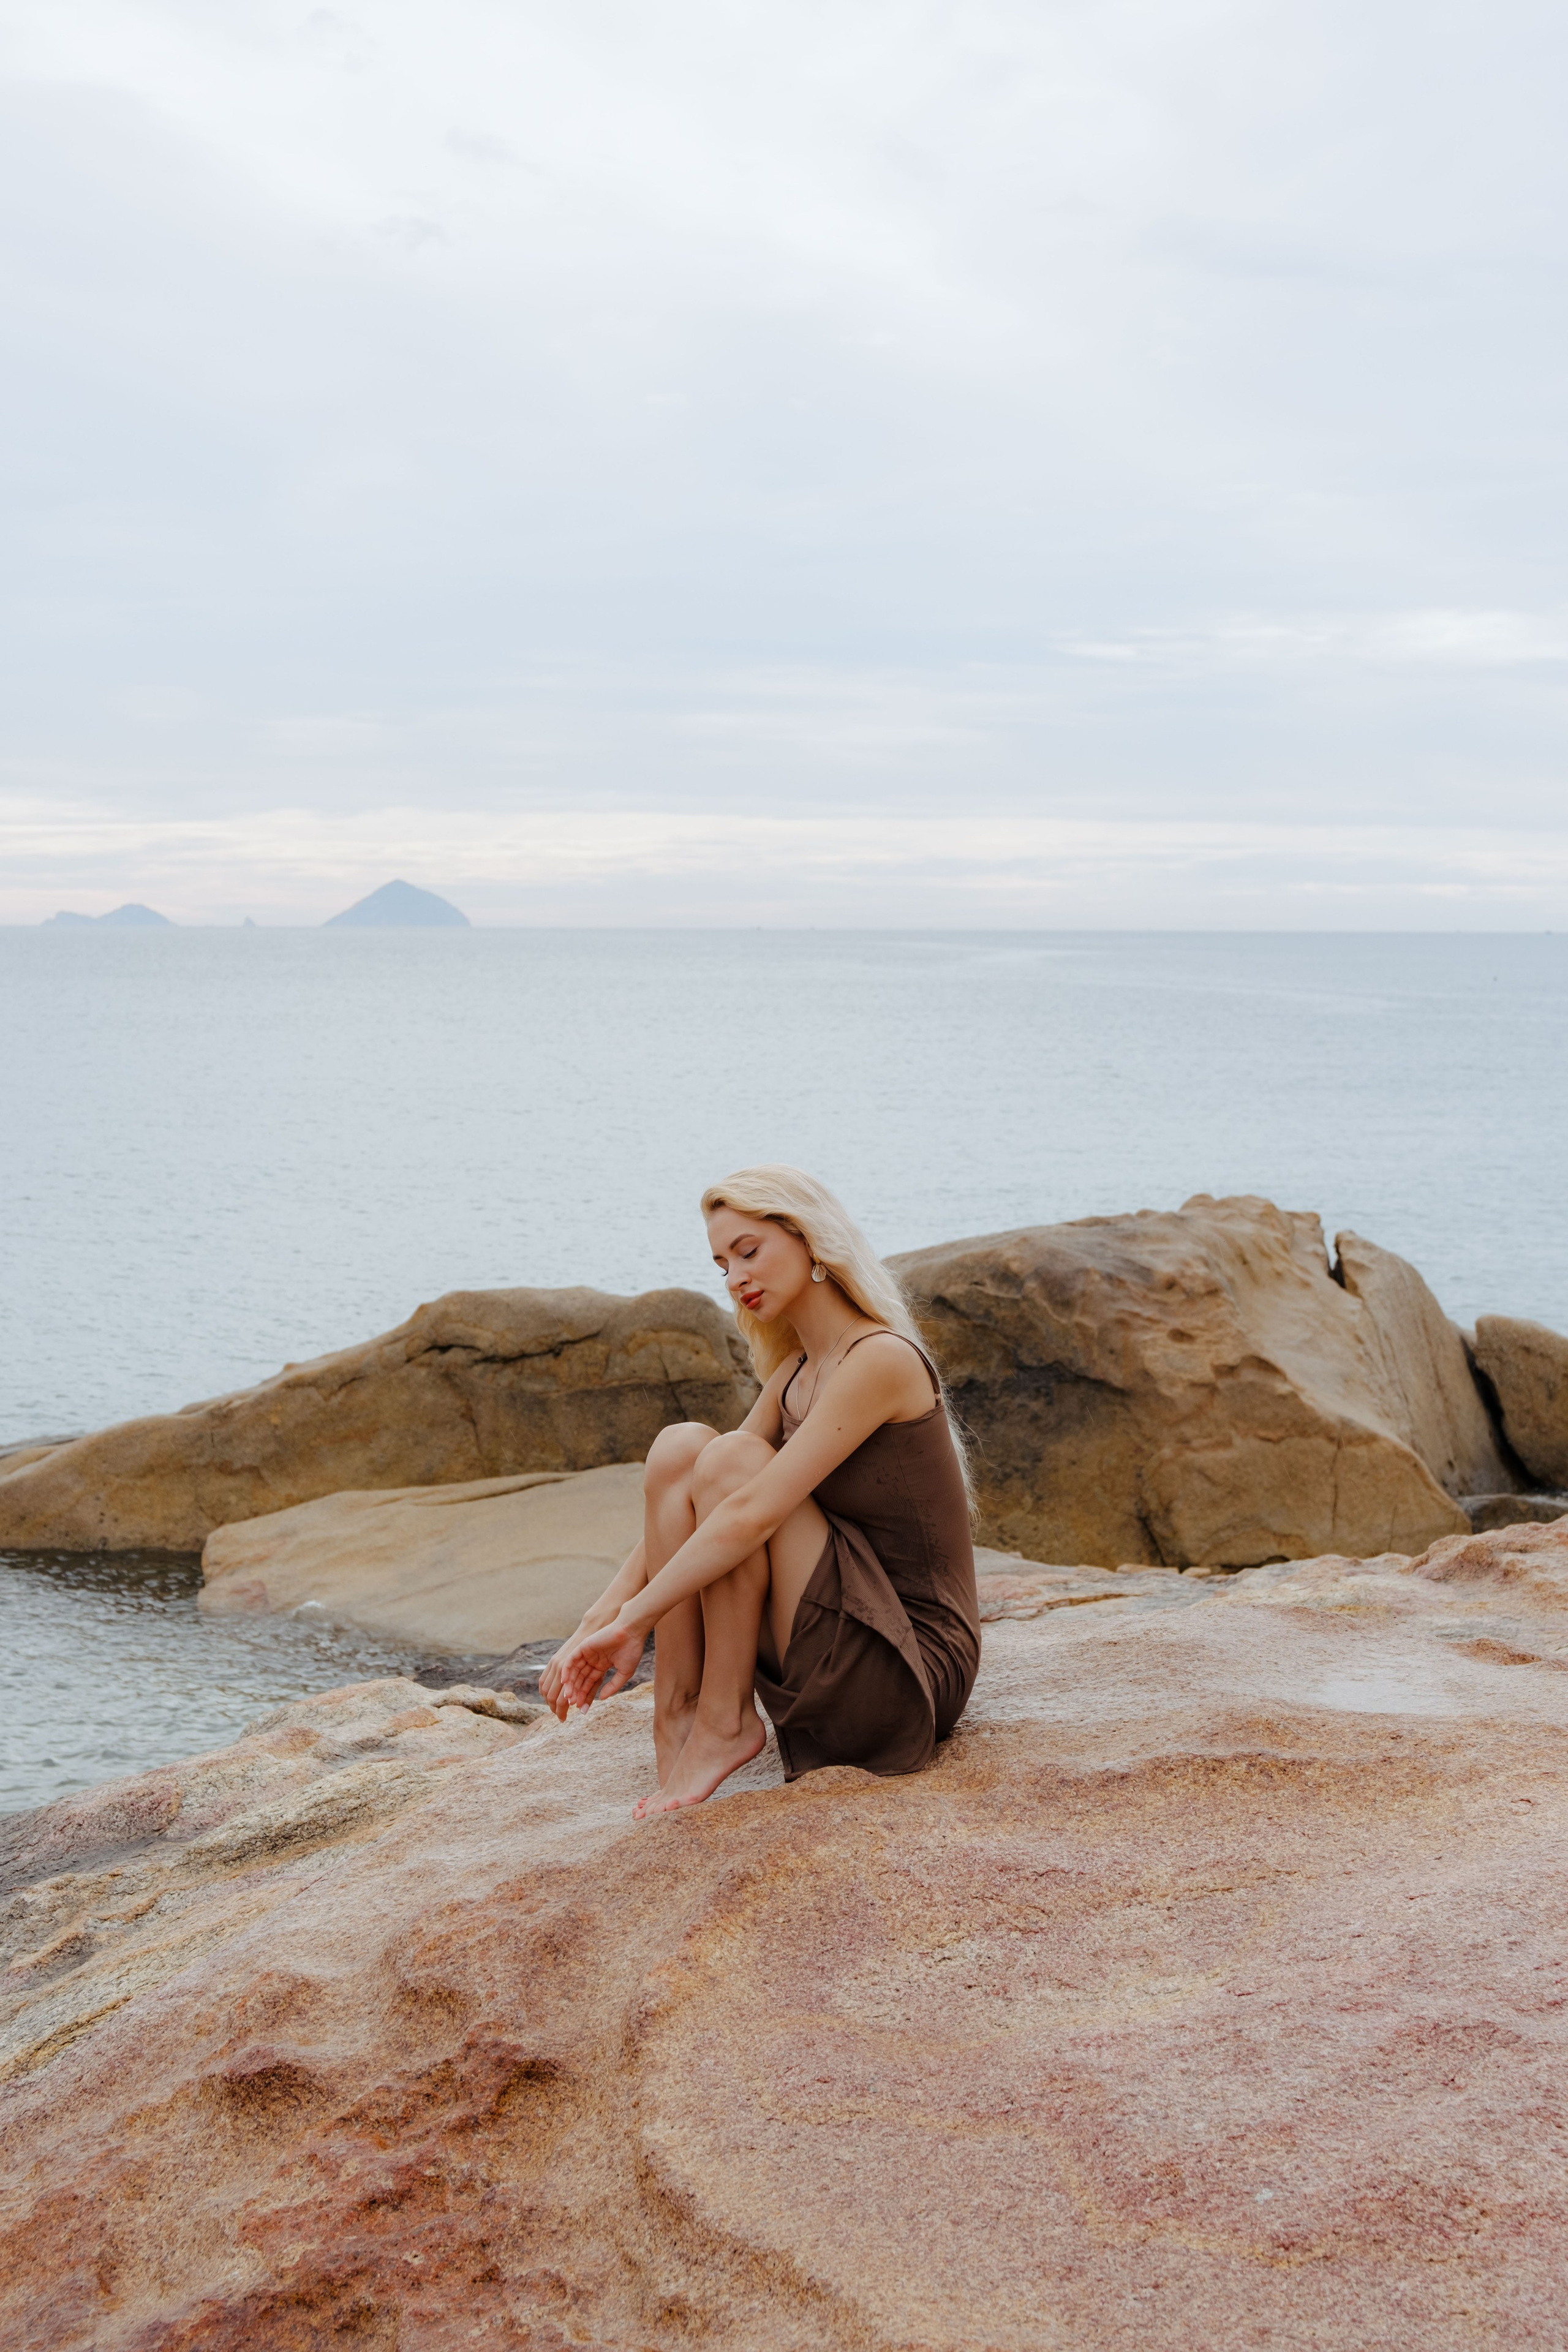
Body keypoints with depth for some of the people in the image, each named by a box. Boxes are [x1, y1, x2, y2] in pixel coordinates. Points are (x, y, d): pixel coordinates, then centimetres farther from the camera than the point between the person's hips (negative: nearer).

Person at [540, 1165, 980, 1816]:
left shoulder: (880, 1360, -17)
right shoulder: (794, 1377, 11)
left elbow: (753, 1516, -24)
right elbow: (682, 1514, 8)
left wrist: (634, 1622, -22)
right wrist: (599, 1619, -5)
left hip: (909, 1672, -8)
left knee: (732, 1461, -21)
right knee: (679, 1447, -6)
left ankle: (724, 1724, -12)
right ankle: (674, 1716, -9)